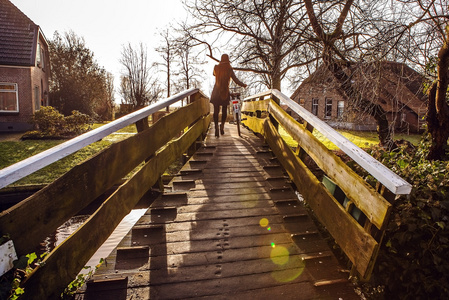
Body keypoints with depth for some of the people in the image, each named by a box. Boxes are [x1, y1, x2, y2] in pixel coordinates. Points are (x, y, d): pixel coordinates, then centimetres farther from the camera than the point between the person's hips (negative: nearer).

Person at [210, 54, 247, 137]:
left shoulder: (216, 68, 0)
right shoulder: (229, 70, -5)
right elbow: (236, 81, -5)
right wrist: (244, 85, 11)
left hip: (216, 91, 1)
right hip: (225, 92, -1)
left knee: (216, 110, 3)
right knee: (224, 110, 15)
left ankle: (216, 128, -6)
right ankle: (222, 126, 6)